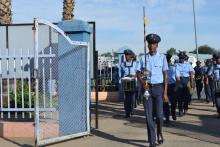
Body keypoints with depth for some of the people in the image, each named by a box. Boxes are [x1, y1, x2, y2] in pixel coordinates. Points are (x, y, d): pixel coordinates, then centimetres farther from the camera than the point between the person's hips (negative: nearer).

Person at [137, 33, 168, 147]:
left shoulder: (162, 57, 1)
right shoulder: (143, 58, 6)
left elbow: (165, 75, 2)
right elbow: (138, 73, 9)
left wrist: (165, 93, -3)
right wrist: (143, 83, -12)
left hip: (158, 87, -1)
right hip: (147, 88, 2)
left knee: (159, 114, -7)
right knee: (149, 116, 2)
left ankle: (159, 133, 25)